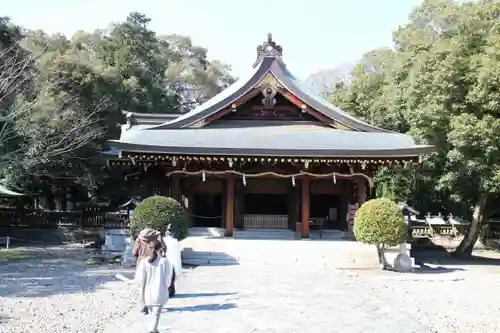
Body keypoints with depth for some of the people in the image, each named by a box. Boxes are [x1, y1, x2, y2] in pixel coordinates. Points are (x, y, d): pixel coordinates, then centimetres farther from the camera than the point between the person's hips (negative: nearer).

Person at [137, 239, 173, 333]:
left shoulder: (144, 261, -7)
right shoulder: (164, 261, -10)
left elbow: (142, 280, -4)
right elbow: (168, 277, -2)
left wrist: (142, 294, 4)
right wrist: (166, 287, 14)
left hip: (148, 292, 3)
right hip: (160, 292, -3)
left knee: (152, 313, 21)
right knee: (156, 314, 2)